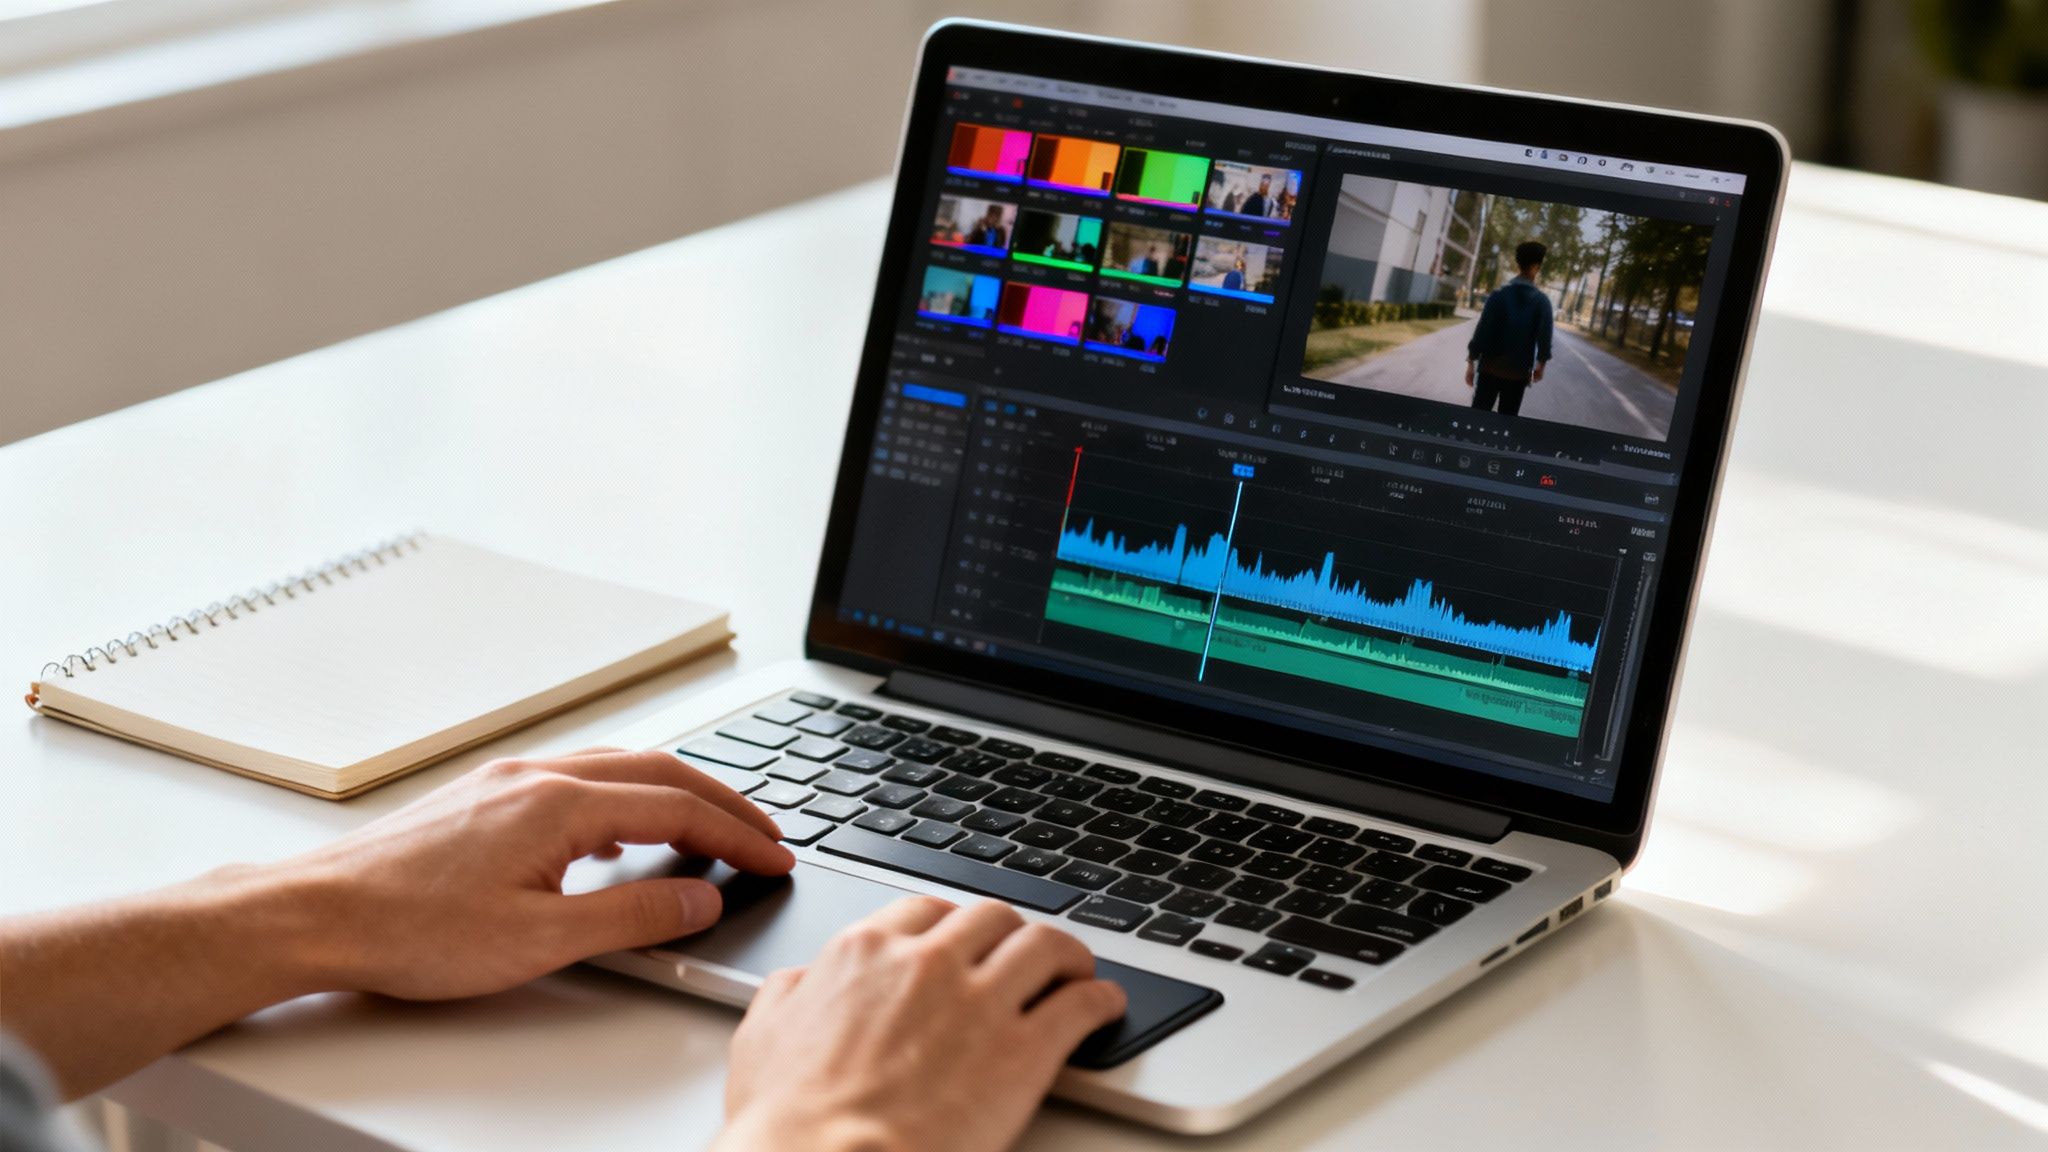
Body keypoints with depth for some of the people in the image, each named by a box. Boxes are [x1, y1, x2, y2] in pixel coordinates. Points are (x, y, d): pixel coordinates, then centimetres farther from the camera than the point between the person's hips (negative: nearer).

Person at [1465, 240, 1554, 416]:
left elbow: (1482, 330, -8)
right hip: (1519, 372, 0)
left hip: (1491, 367, 0)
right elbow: (1544, 336, -3)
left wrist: (1471, 362, -2)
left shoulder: (1499, 294, -7)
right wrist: (1541, 364, 14)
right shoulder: (1542, 301, -6)